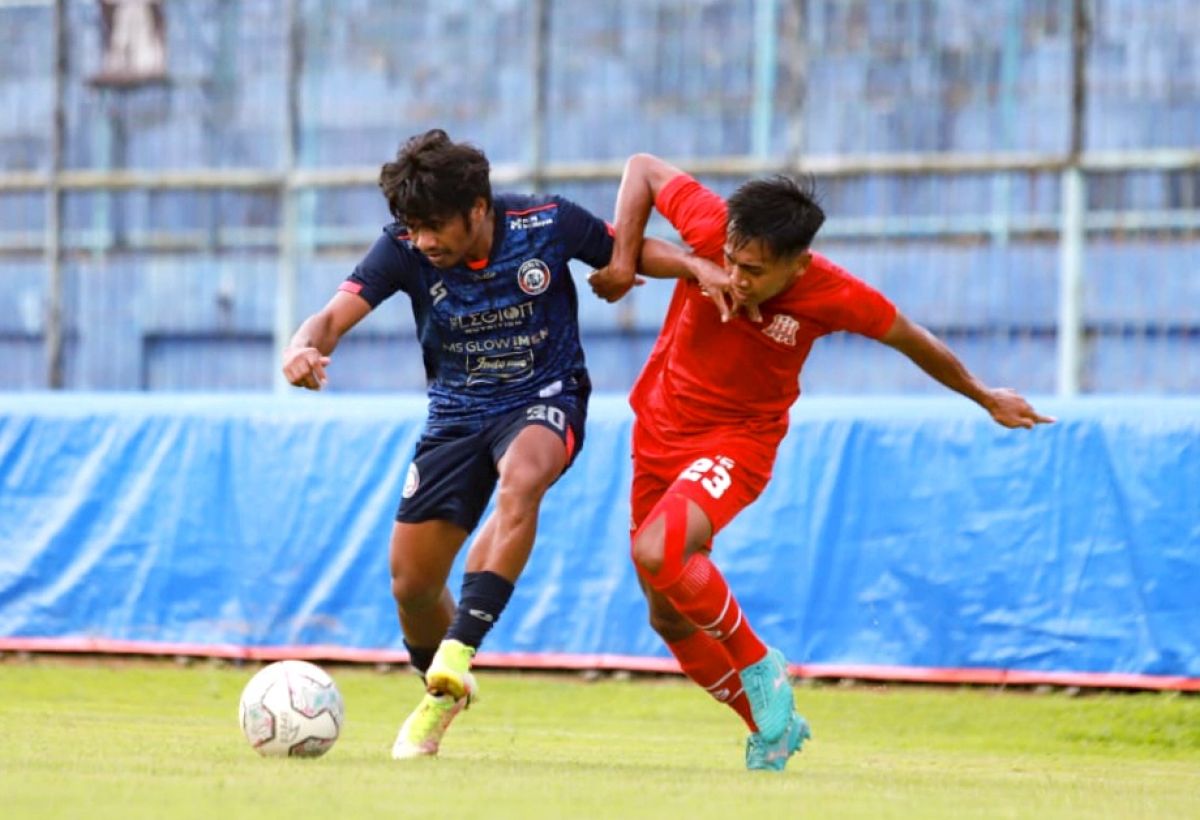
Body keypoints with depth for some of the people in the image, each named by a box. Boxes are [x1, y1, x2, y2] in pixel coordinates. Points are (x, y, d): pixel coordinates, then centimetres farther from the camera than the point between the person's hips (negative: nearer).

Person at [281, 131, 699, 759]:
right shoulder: (405, 249, -17)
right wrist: (304, 348, -48)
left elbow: (631, 254, -3)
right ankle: (442, 692, 35)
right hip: (456, 412, 3)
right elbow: (335, 315, -24)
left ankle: (459, 652, -39)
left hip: (545, 400, -3)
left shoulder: (548, 224, -18)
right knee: (411, 584, 3)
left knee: (521, 478, -39)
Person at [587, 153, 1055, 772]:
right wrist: (623, 256, -18)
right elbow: (642, 168, -6)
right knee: (669, 617, 11)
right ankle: (771, 727, 30)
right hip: (660, 427, 4)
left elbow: (909, 339, -5)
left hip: (738, 438, -4)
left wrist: (986, 399, 10)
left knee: (658, 552, -31)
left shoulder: (831, 296, -23)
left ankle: (759, 667, -9)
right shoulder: (709, 228, -22)